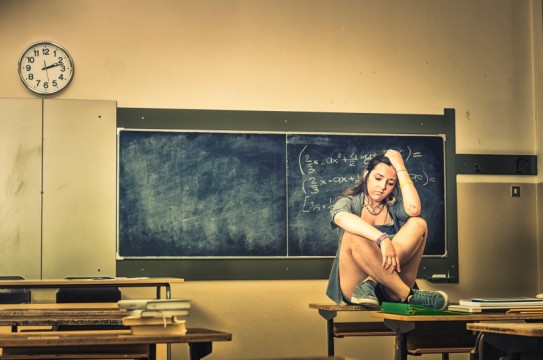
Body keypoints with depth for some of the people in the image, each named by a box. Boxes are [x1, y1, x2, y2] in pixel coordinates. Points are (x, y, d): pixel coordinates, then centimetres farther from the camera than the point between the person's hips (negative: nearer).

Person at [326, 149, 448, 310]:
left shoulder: (394, 206, 14)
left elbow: (413, 210, -13)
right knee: (354, 236, -30)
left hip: (387, 283, 3)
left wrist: (400, 168, -4)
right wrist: (382, 239, -37)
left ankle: (371, 285, -26)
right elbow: (341, 217, -23)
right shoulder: (349, 202, 5)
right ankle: (407, 295, -29)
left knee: (418, 224, -12)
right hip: (353, 284, -3)